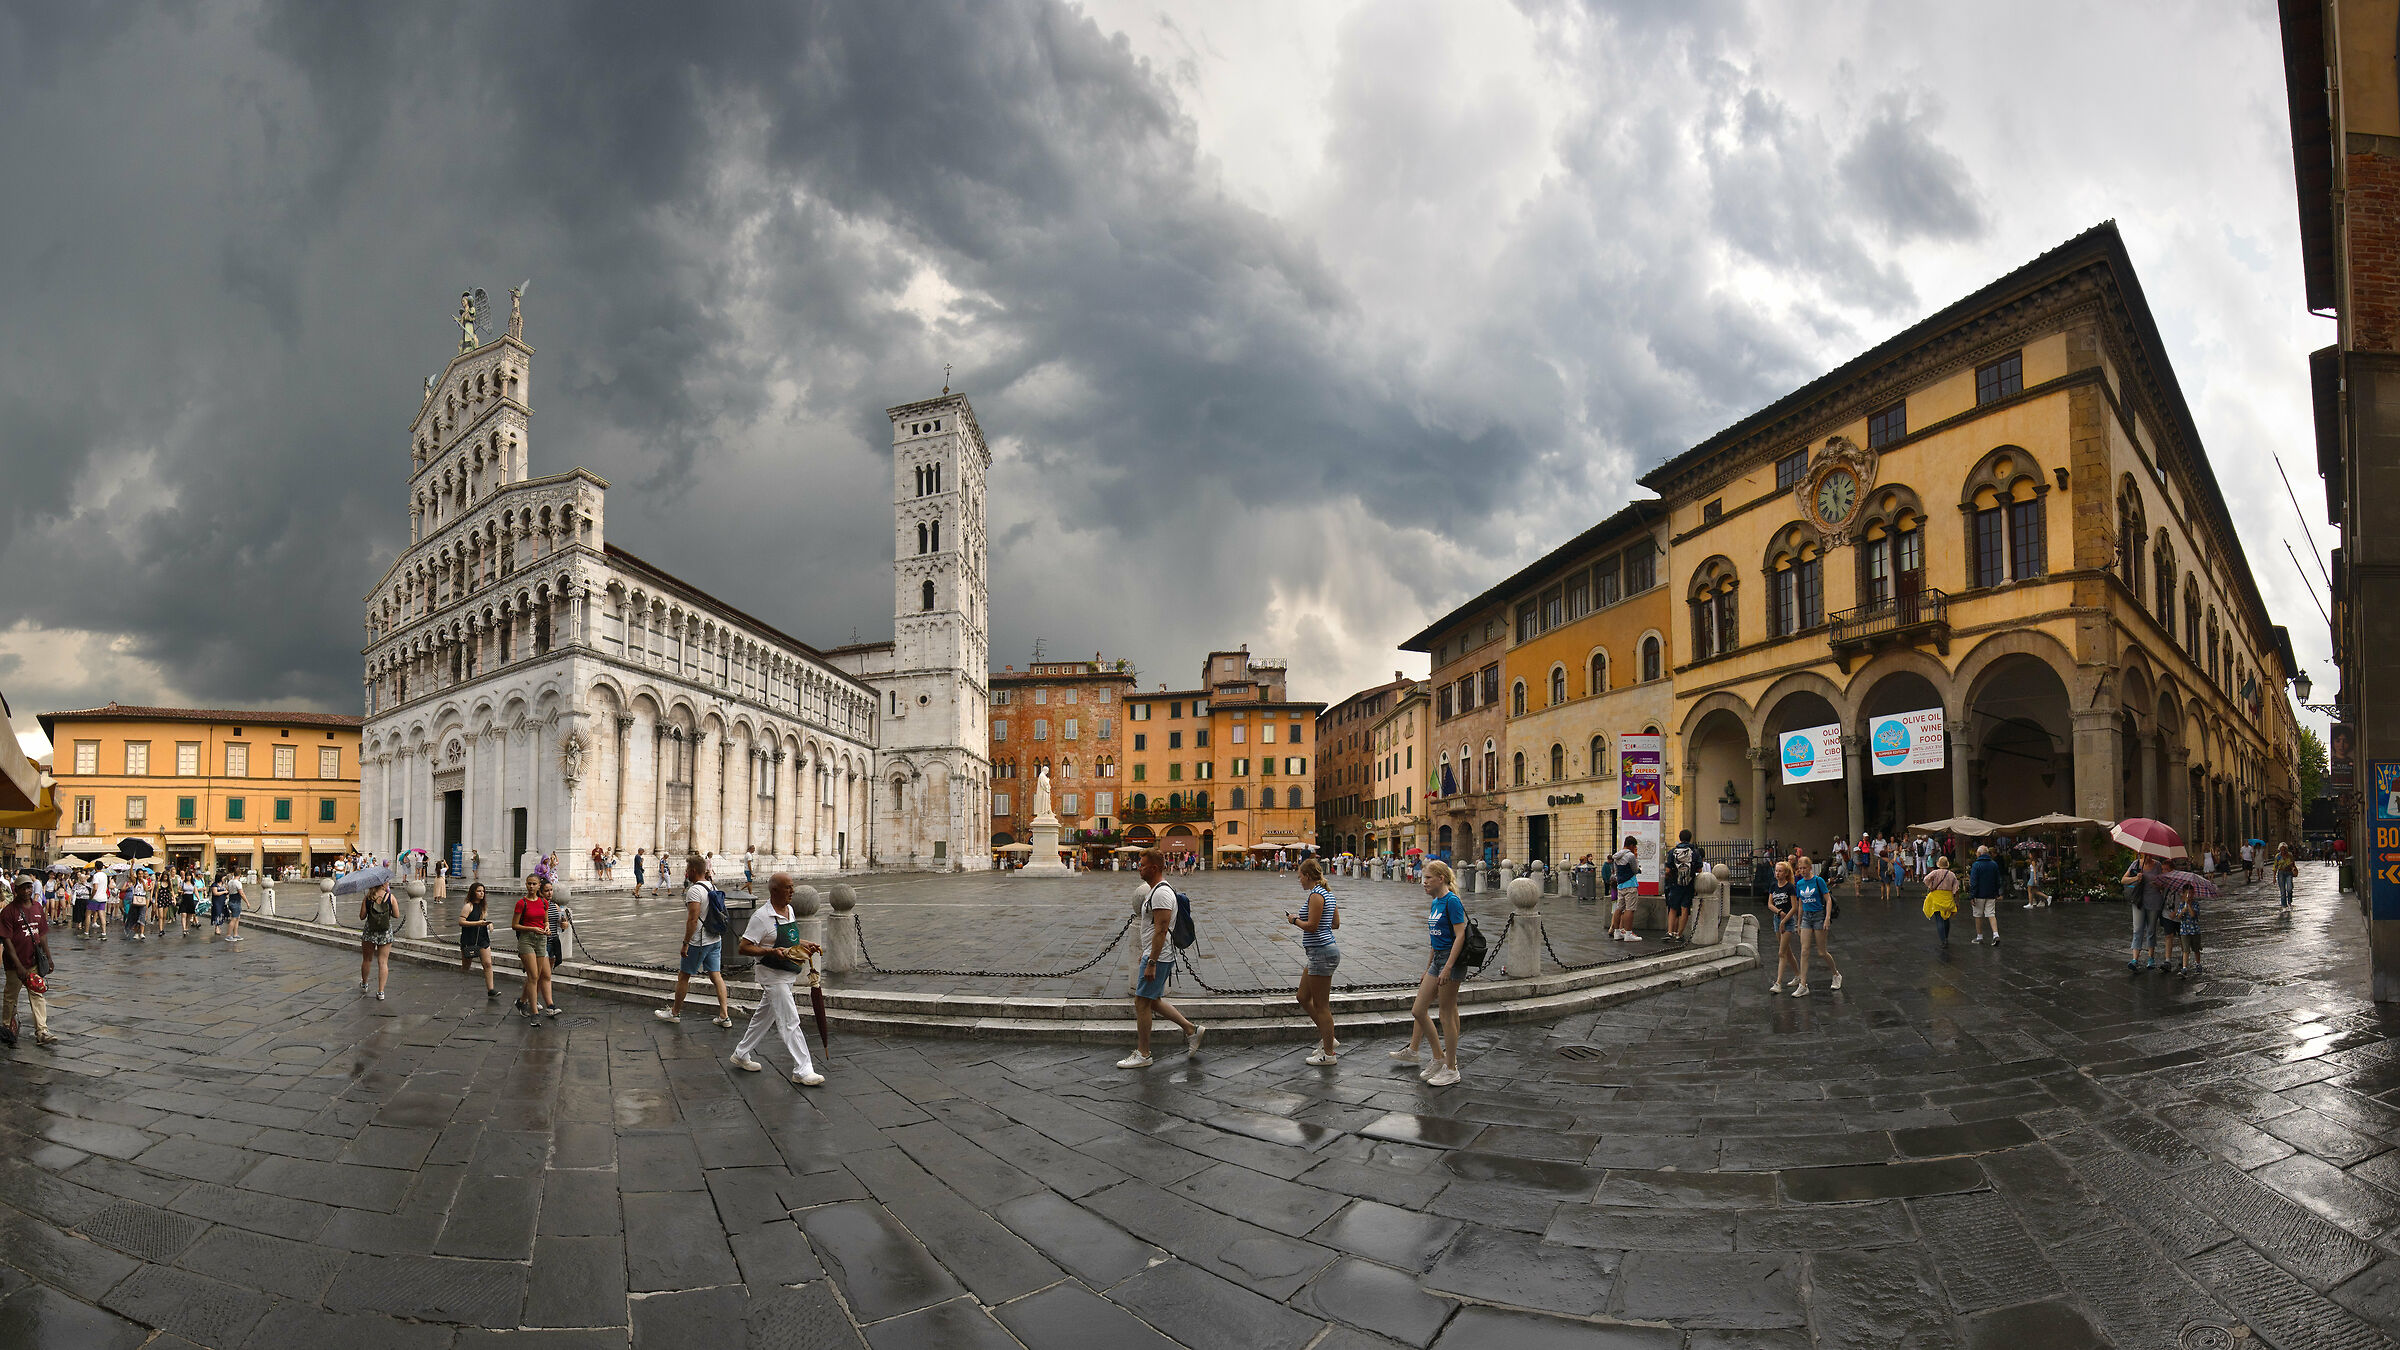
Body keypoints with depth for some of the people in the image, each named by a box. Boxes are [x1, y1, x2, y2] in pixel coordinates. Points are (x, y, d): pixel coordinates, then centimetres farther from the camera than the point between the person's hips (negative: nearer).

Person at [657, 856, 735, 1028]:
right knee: (716, 975, 7)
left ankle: (675, 1012, 23)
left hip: (698, 942, -8)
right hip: (716, 939, 8)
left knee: (683, 976, 9)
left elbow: (693, 919, -23)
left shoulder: (694, 890, -18)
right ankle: (724, 1015, 3)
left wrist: (685, 943, -20)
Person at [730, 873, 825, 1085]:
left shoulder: (790, 910, 8)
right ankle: (802, 1070, -3)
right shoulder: (762, 916, -18)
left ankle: (741, 1055, 37)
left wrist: (805, 945, 6)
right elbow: (744, 948, -18)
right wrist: (773, 952, -29)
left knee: (764, 1017, 21)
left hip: (788, 976, 9)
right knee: (790, 1023, -7)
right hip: (773, 977, -9)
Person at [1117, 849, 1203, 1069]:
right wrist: (1147, 956, 26)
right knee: (1153, 1001, 15)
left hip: (1158, 957, -11)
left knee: (1142, 1002, -4)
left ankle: (1142, 1054, 5)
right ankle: (1191, 1029, 19)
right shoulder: (1155, 890, 14)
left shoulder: (1161, 893, -20)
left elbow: (1161, 931, -25)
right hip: (1155, 954, 11)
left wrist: (1151, 963, -26)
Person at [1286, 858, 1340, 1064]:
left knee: (1321, 1005, -1)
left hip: (1321, 953, -11)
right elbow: (1336, 923, 16)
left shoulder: (1316, 895, -17)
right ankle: (1328, 1039, 23)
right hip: (1324, 950, 11)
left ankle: (1328, 1053, 8)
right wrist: (1301, 919, 16)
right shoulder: (1327, 893, 13)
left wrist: (1295, 920, -4)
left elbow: (1312, 926, -22)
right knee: (1302, 997, 18)